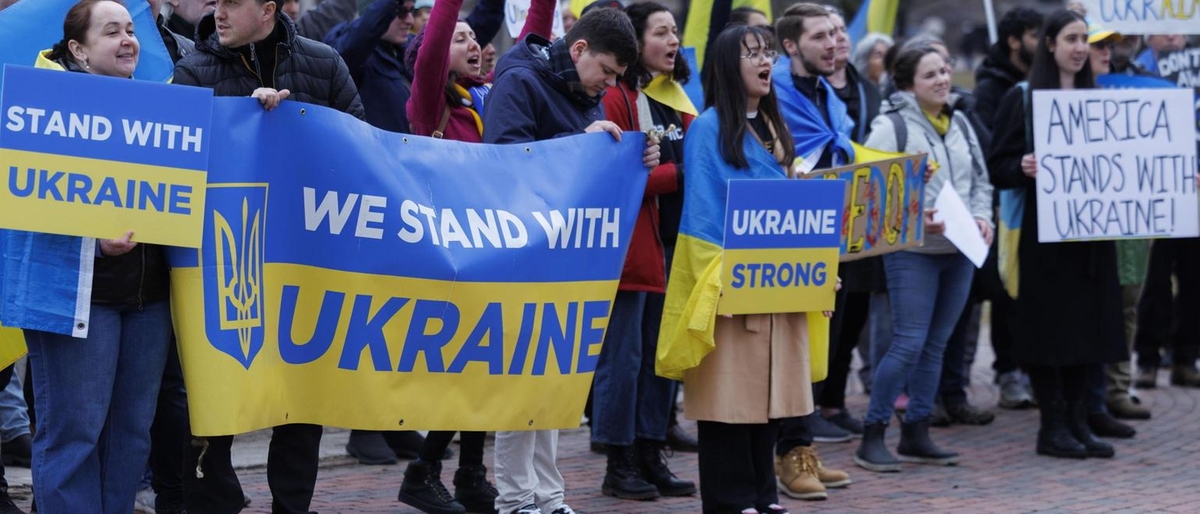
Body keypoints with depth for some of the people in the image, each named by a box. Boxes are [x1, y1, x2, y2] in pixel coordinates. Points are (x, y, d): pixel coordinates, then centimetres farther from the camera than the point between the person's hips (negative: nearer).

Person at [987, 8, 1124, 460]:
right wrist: (1023, 168, -24)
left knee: (1086, 320, 5)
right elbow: (998, 166, -5)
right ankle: (1053, 426, 3)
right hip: (1043, 231, -5)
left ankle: (1076, 420, 12)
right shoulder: (1023, 98, -2)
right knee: (1049, 324, -4)